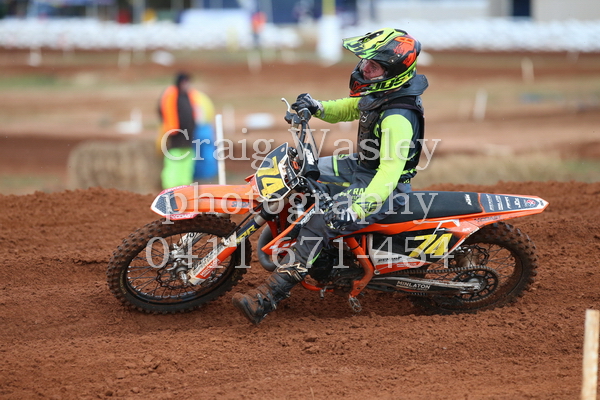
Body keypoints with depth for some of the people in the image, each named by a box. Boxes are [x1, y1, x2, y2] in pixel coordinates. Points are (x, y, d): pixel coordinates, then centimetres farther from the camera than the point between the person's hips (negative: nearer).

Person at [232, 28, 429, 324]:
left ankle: (267, 299, -31)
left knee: (320, 223, -26)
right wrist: (316, 108, -2)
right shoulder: (377, 94, 0)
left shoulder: (398, 117, -29)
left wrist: (358, 208, -47)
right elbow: (344, 110, 19)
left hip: (381, 187, -10)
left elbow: (391, 170, -37)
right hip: (360, 167, 10)